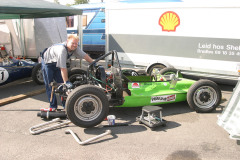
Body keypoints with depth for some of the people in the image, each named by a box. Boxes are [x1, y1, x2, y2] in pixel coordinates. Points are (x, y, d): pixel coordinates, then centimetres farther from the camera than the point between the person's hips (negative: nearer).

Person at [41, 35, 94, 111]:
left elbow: (84, 55, -4)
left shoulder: (75, 48, -18)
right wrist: (66, 82, -36)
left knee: (61, 83, 1)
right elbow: (63, 68, -39)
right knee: (49, 85, -4)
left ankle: (66, 105, 6)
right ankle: (53, 106, 3)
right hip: (47, 62, -6)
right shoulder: (62, 49, -39)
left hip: (56, 63, 7)